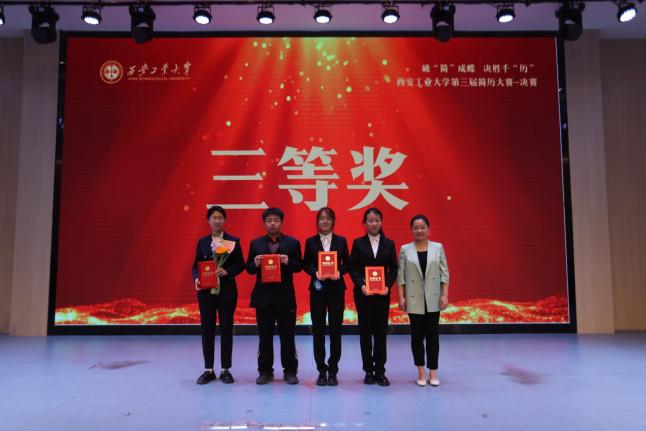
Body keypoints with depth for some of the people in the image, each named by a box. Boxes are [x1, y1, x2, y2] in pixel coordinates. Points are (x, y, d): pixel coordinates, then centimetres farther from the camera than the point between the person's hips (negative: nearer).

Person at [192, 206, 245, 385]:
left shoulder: (233, 241, 1)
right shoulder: (202, 242, 6)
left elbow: (241, 264, -1)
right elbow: (196, 265, 6)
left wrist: (227, 271, -18)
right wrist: (196, 279, -13)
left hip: (227, 291, -1)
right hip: (206, 291, 2)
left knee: (226, 329, 5)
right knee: (207, 329, 6)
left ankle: (225, 370, 17)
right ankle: (208, 370, 18)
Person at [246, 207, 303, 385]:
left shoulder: (293, 243, 4)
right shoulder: (255, 243, 8)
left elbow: (299, 266, 0)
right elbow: (249, 269, 7)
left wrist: (288, 262, -19)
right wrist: (255, 264, -15)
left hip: (285, 296, -1)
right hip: (263, 296, 2)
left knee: (287, 336, 5)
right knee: (264, 336, 8)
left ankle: (290, 371, 16)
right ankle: (265, 371, 19)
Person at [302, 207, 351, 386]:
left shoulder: (341, 241, 5)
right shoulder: (310, 241, 3)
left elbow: (347, 263, 6)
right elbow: (305, 264, 4)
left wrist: (340, 272, -13)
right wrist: (315, 272, -15)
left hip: (336, 290, 0)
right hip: (317, 290, 0)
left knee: (335, 330, 3)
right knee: (318, 330, 4)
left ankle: (333, 371, 16)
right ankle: (321, 371, 16)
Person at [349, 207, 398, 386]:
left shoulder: (389, 243, 6)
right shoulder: (358, 243, 2)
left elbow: (393, 269, 4)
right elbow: (352, 268, -1)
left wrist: (388, 285, -11)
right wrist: (361, 285, -15)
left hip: (382, 293, 1)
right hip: (363, 293, -1)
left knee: (381, 331, 4)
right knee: (365, 331, 5)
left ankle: (380, 371, 14)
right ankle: (369, 371, 16)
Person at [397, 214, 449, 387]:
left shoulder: (438, 247, 2)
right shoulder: (405, 249, 0)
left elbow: (444, 273, 2)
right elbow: (401, 275, 0)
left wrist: (445, 295, -5)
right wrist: (401, 297, -6)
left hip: (433, 300, 1)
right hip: (414, 300, 0)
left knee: (432, 336, 5)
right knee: (417, 336, 6)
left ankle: (433, 372, 18)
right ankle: (421, 372, 19)